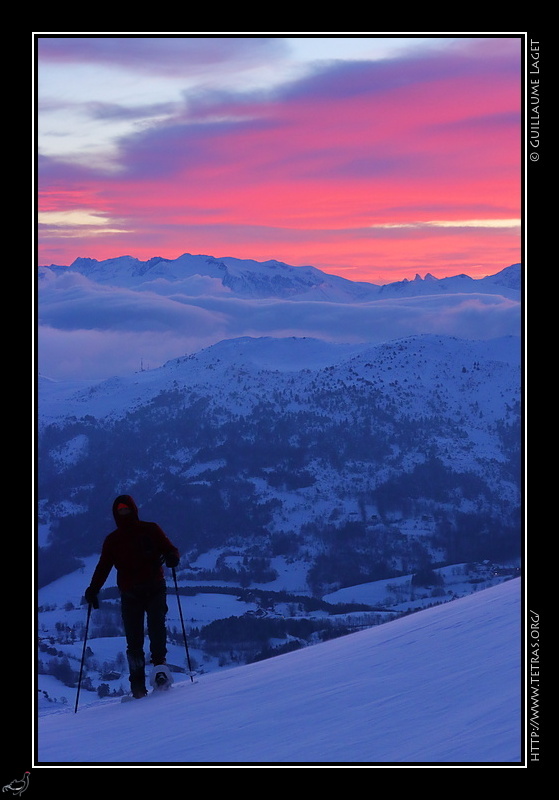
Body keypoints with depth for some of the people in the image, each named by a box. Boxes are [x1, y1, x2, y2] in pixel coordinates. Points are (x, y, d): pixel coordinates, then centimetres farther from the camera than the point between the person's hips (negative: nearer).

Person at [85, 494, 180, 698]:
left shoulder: (150, 530, 7)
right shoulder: (112, 540, 12)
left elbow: (169, 548, 6)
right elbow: (103, 567, 11)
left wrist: (171, 557, -18)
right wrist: (93, 589, -4)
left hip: (154, 590, -1)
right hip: (130, 595, 1)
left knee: (156, 626, -24)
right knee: (134, 641, -4)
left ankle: (159, 663, -17)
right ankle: (137, 684, -2)